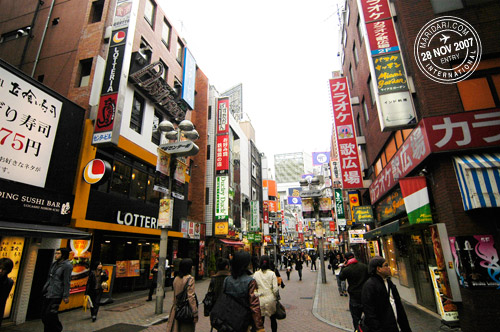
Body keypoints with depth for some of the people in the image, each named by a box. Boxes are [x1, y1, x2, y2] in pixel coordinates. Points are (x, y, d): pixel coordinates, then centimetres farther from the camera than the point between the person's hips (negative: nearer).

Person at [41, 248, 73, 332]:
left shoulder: (67, 265, -12)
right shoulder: (54, 264, 12)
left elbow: (67, 282, -15)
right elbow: (49, 278, 21)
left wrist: (66, 296, -16)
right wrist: (44, 288, 18)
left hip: (56, 294, -8)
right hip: (47, 293, 8)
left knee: (50, 314, -10)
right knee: (44, 315, 11)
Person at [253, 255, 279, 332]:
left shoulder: (256, 274, -5)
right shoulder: (272, 273, -8)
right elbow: (275, 288, -9)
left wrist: (257, 295, 11)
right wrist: (275, 296, 7)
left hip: (260, 300, 1)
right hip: (270, 299, 0)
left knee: (260, 319, 12)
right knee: (273, 318, 17)